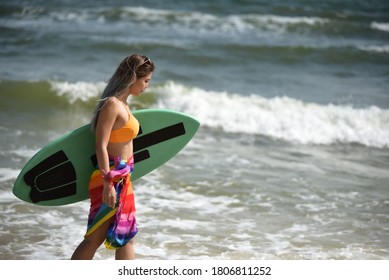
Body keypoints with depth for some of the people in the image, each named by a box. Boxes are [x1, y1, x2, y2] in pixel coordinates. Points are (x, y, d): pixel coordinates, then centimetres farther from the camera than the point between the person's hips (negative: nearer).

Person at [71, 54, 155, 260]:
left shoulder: (123, 105, 11)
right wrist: (108, 184, -23)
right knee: (96, 237, -4)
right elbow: (101, 146, -20)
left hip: (122, 179, 10)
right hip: (110, 179, -10)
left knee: (126, 237, 12)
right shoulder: (112, 104, -17)